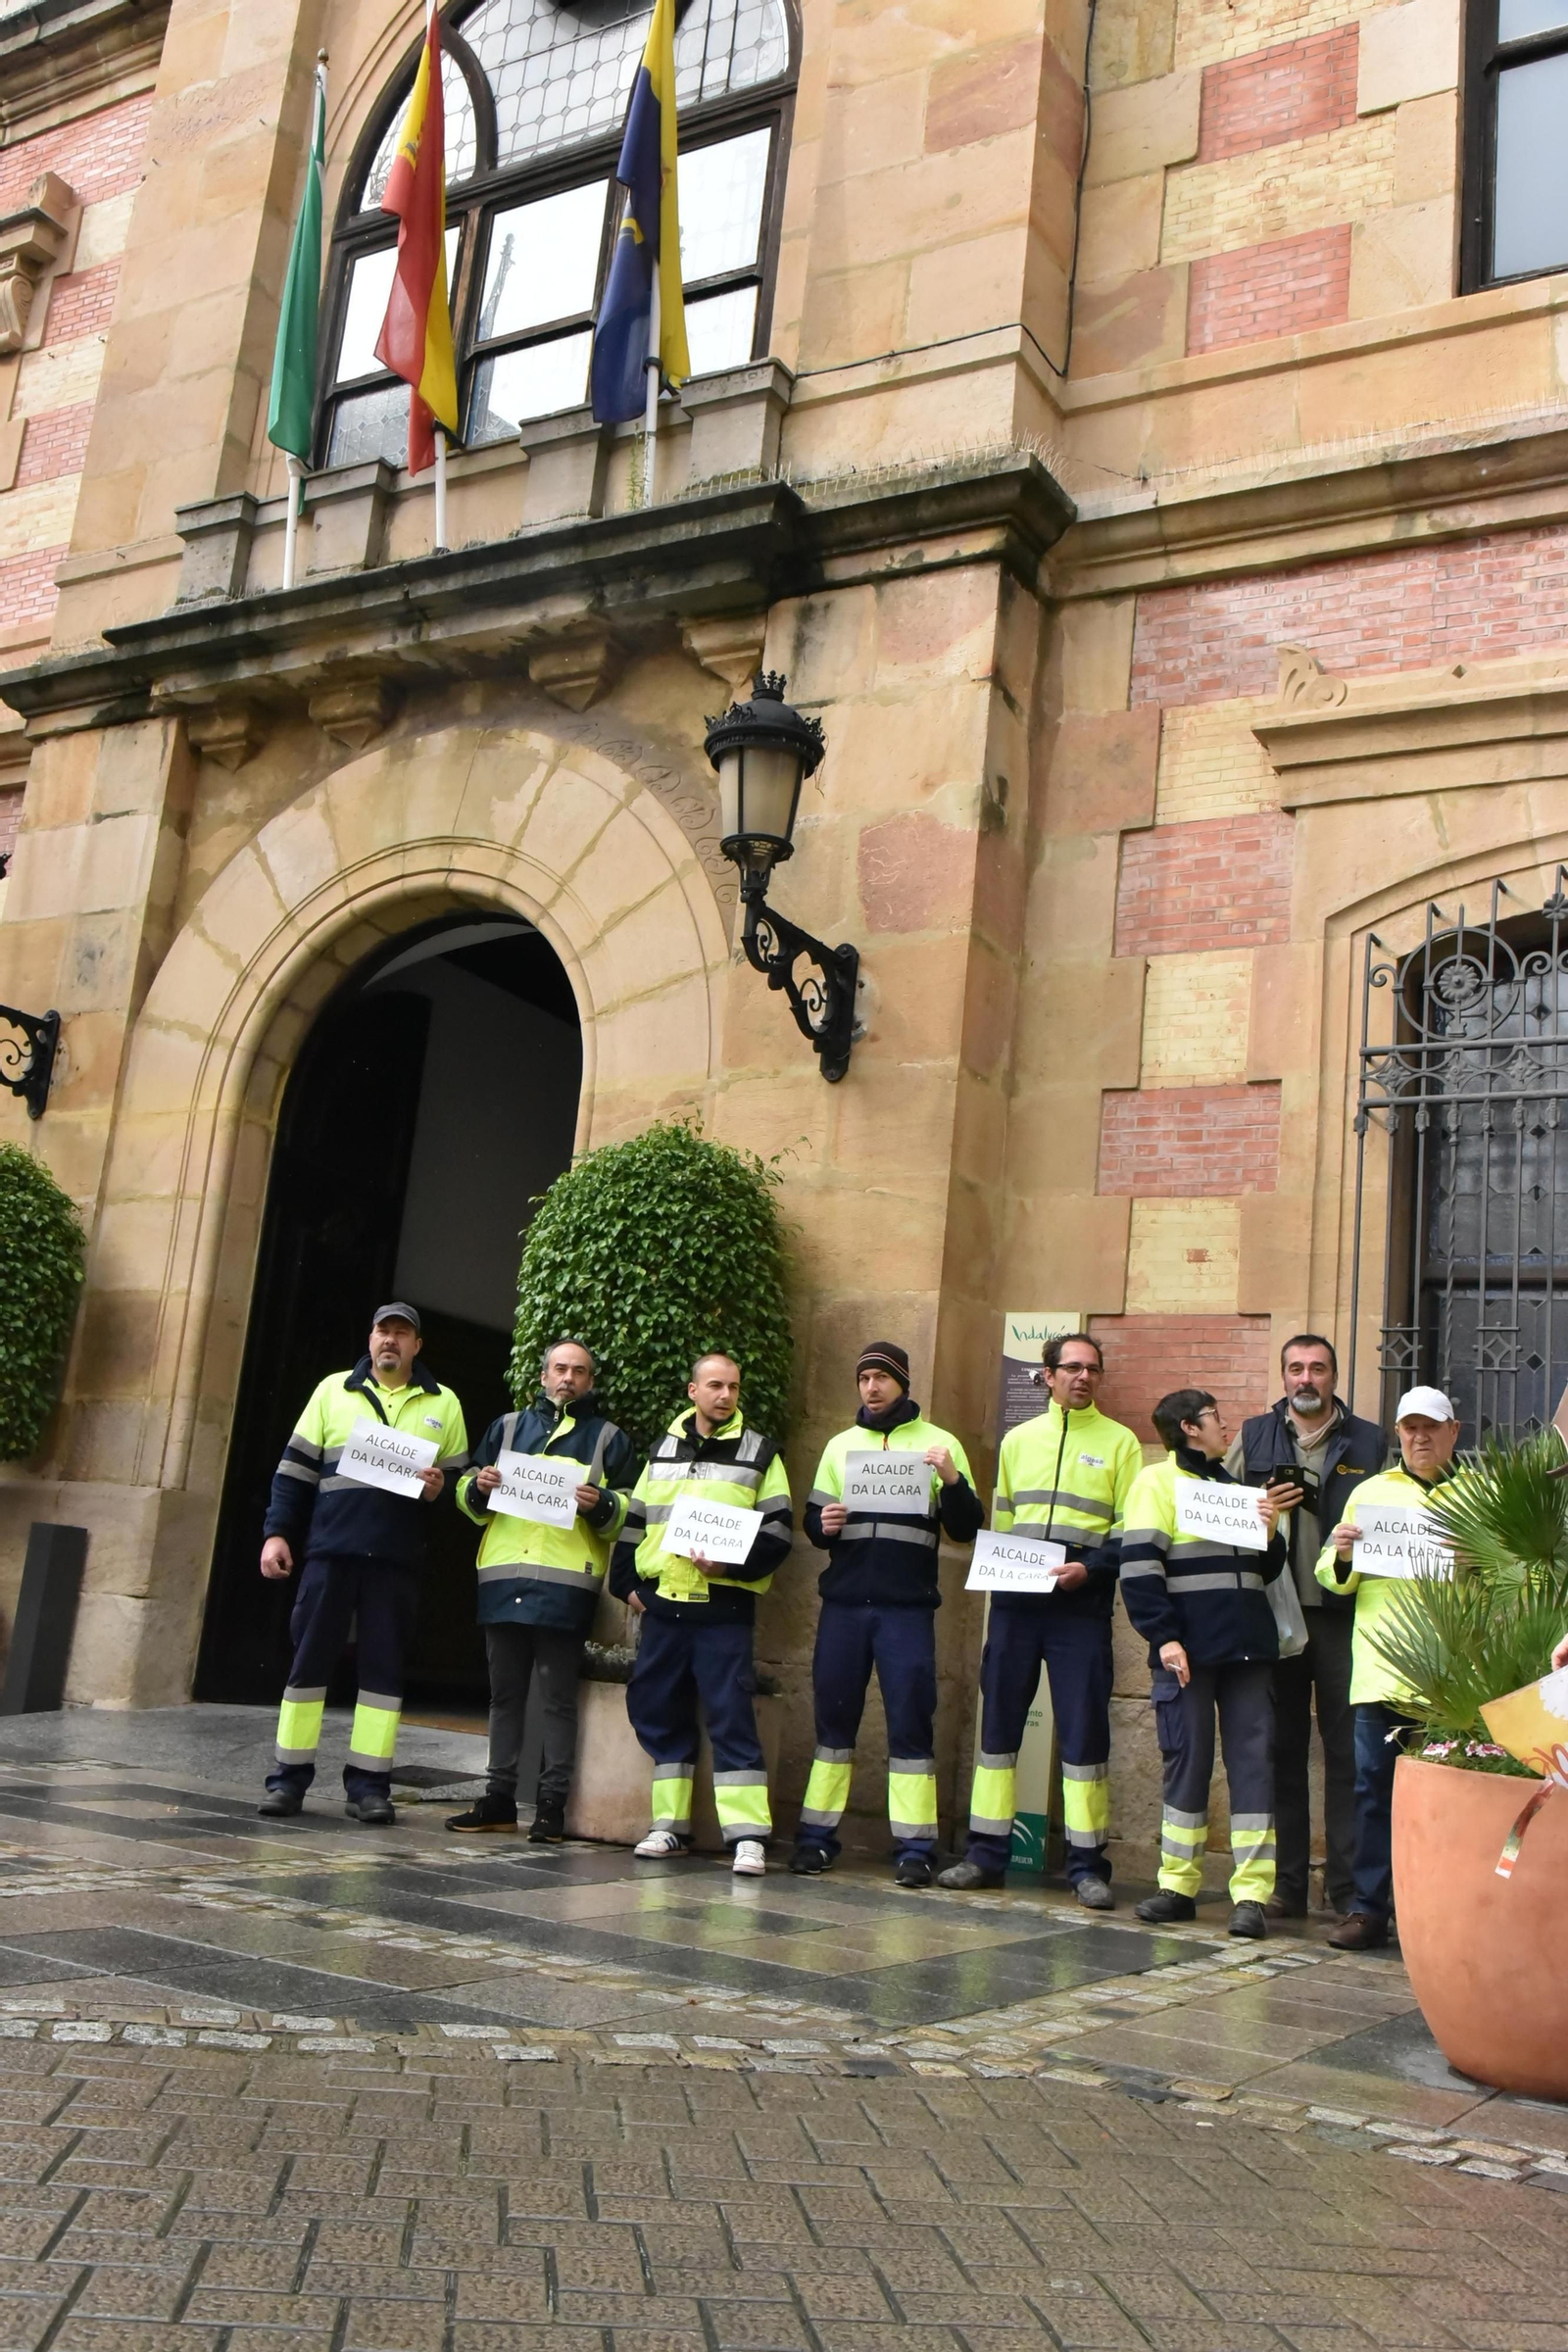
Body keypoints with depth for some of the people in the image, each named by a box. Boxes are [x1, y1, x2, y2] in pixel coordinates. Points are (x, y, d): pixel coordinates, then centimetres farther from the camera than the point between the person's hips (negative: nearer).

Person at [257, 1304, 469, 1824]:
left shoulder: (443, 1404, 12)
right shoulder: (333, 1390, 12)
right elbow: (294, 1469, 10)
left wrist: (439, 1488, -9)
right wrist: (278, 1532, 2)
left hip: (397, 1559, 0)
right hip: (330, 1549, 0)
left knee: (383, 1664, 1)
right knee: (310, 1658, 2)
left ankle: (368, 1784, 7)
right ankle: (289, 1777, 11)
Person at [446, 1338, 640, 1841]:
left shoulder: (608, 1438, 11)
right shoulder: (507, 1426, 18)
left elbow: (629, 1514, 7)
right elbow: (470, 1499, 20)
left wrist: (600, 1505, -13)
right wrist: (478, 1487, -3)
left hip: (566, 1585, -3)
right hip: (503, 1578, 3)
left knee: (558, 1699, -2)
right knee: (504, 1692, 9)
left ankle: (552, 1805, 2)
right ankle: (499, 1799, 16)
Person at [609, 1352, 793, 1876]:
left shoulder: (759, 1453, 3)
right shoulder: (663, 1450, 15)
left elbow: (778, 1531, -3)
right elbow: (633, 1522, 19)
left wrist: (732, 1565, -16)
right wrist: (627, 1584, 11)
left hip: (723, 1608, -4)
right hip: (661, 1603, 4)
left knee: (731, 1715, -9)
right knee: (657, 1713, 7)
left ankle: (748, 1835, -7)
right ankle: (671, 1824, 18)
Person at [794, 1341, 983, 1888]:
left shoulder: (938, 1443, 5)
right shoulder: (840, 1445, 16)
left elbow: (965, 1530, 1)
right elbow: (814, 1524, 17)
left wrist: (953, 1480, -17)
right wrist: (824, 1526, -7)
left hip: (908, 1607, -3)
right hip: (844, 1602, 3)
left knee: (911, 1722, -3)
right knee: (833, 1716, 6)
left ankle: (914, 1848, 1)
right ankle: (817, 1837, 13)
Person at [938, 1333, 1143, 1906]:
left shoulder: (1119, 1442, 5)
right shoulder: (1018, 1439, 15)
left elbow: (1133, 1530, -1)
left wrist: (1090, 1567, -15)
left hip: (1082, 1606, -3)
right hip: (1016, 1600, 3)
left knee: (1084, 1728, -3)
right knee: (999, 1720, 5)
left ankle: (1087, 1864, 5)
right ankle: (986, 1853, 13)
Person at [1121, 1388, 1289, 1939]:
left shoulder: (1235, 1486, 20)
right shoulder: (1158, 1481, 1)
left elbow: (1267, 1570, 22)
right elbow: (1139, 1566, -8)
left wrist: (1269, 1532, 2)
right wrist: (1164, 1638, -16)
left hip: (1248, 1646, 5)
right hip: (1189, 1647, -5)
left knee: (1254, 1760, -2)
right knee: (1187, 1760, 1)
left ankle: (1251, 1894, -1)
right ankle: (1178, 1886, 12)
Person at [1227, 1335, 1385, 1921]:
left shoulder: (1368, 1442, 7)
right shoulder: (1254, 1436, 10)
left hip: (1343, 1615, -1)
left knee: (1348, 1751, 0)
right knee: (1282, 1749, 7)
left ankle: (1350, 1886, 7)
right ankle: (1287, 1884, 15)